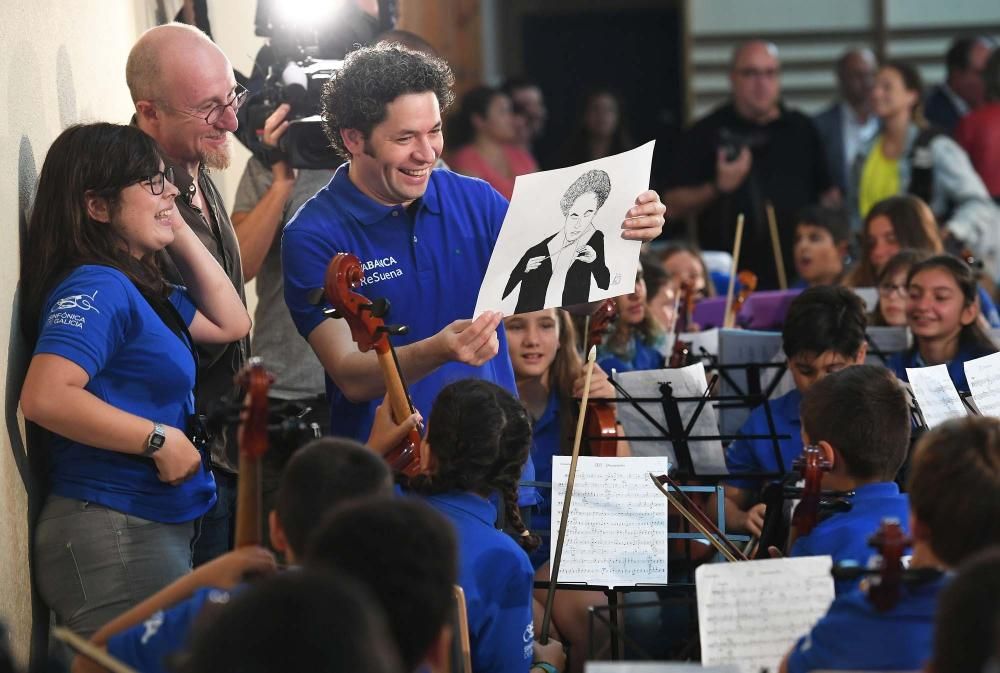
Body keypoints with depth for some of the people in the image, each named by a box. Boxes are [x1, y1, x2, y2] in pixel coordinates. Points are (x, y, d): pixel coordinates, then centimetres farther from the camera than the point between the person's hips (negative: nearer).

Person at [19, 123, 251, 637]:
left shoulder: (133, 287, 14)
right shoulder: (94, 288, -16)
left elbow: (231, 323, 25)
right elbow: (45, 397, -29)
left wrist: (180, 232, 15)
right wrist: (159, 440, -22)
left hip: (158, 531, 10)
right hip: (110, 535, -10)